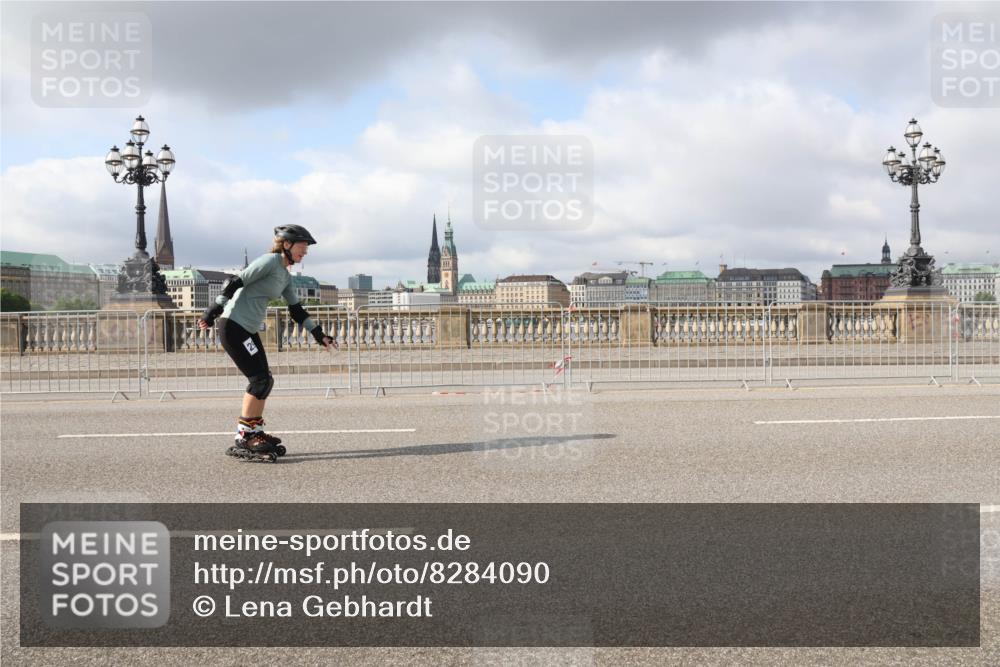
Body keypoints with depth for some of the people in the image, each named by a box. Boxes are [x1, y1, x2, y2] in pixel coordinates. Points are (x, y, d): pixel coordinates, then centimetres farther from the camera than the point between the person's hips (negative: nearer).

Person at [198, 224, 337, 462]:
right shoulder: (270, 261, -11)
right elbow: (236, 282, -16)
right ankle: (243, 439, -5)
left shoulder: (286, 276, 16)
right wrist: (214, 309, -20)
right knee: (260, 379, -11)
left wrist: (319, 335, 18)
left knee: (263, 381, 10)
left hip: (249, 331, 9)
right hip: (233, 327, -9)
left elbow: (296, 310, 20)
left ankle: (255, 434, 20)